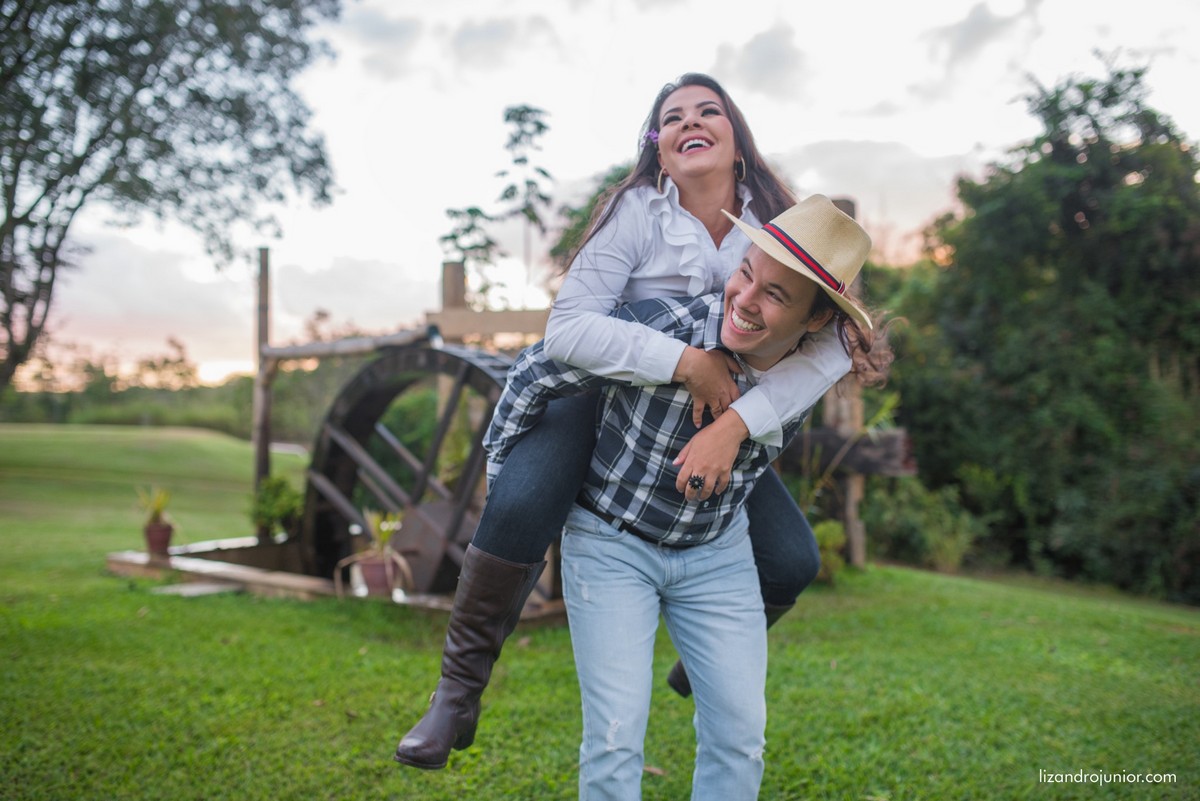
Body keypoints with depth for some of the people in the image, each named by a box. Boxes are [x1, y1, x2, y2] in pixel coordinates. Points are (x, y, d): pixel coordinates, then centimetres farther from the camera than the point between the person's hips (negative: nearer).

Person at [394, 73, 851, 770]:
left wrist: (735, 424, -36)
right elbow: (568, 327, -29)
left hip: (716, 421, 4)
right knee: (521, 504, -32)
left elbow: (830, 347, -23)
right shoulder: (638, 212, -18)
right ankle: (462, 685, -8)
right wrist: (687, 361, -37)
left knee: (793, 561, -8)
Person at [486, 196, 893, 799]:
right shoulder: (662, 329, -29)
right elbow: (535, 374, -15)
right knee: (615, 735, -6)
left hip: (717, 551, 4)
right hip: (610, 541, -4)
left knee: (740, 732, 6)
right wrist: (502, 481, -6)